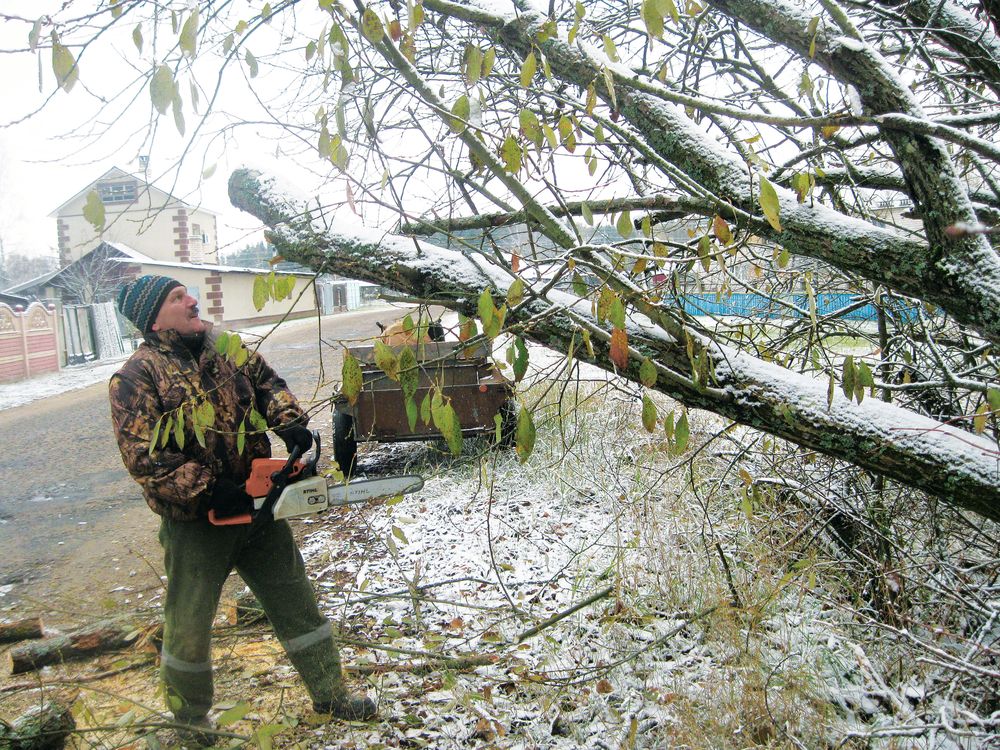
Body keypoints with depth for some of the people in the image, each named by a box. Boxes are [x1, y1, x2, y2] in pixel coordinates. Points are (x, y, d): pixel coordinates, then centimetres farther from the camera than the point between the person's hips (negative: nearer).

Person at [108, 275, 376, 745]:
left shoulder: (224, 347, 3)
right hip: (195, 521, -5)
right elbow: (144, 458, -21)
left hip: (257, 505, 5)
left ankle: (330, 694, 30)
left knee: (295, 601, 13)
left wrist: (289, 421, -8)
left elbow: (265, 380, 11)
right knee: (190, 623, 12)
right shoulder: (136, 378, -15)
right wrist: (208, 490, -25)